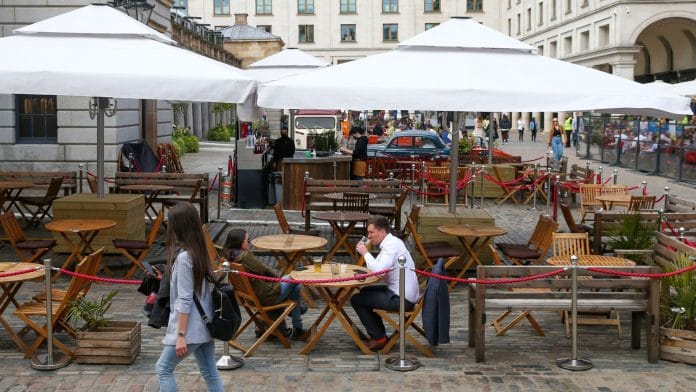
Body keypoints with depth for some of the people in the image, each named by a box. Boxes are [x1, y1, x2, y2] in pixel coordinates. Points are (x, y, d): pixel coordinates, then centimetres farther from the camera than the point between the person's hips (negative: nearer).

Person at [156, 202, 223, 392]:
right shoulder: (200, 252, 6)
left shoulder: (183, 258, -19)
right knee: (210, 373, 11)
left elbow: (185, 301, -19)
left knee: (163, 368, 7)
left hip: (190, 328, -8)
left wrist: (181, 335, -17)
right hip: (205, 325, 8)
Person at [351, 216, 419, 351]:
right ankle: (378, 333, 28)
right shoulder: (392, 242, 12)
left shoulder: (391, 245, -18)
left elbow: (379, 270, -29)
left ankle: (379, 338, 6)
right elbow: (379, 269, 13)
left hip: (402, 298, -10)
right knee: (365, 292, 26)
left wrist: (365, 253, -16)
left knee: (356, 300, -4)